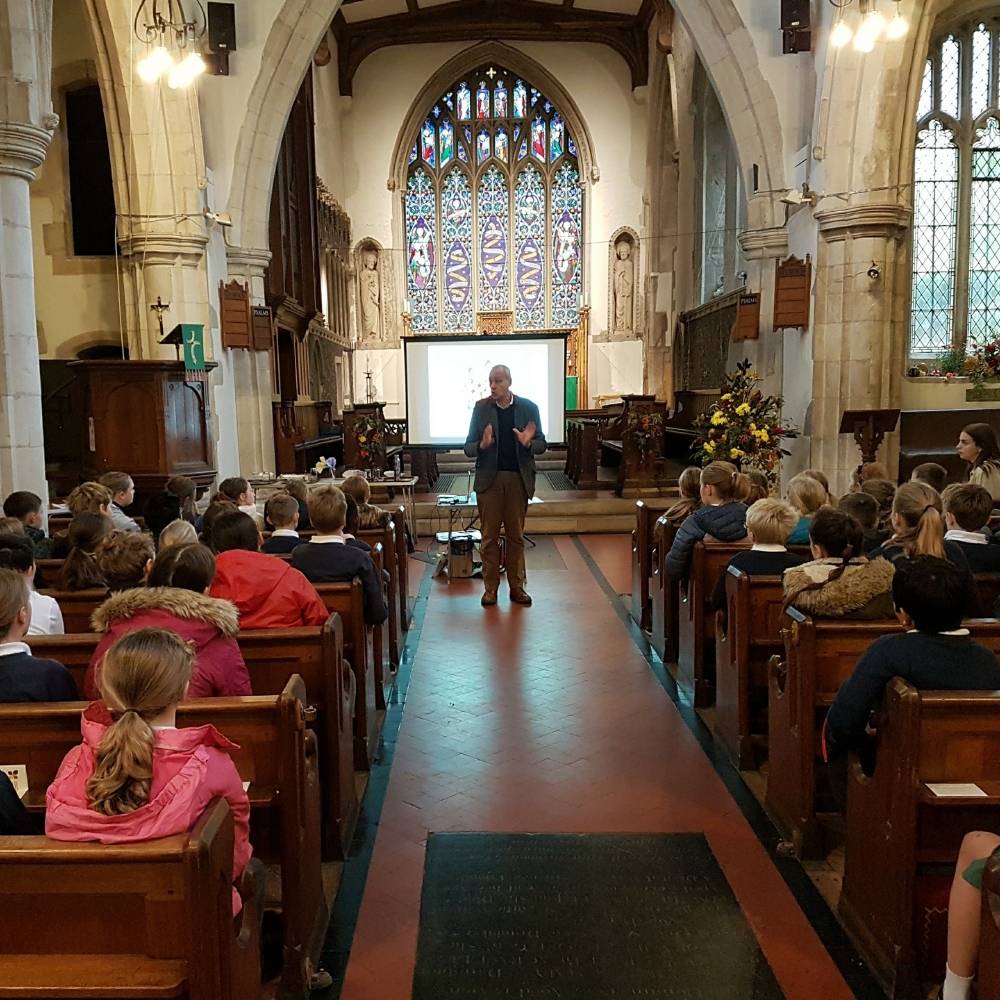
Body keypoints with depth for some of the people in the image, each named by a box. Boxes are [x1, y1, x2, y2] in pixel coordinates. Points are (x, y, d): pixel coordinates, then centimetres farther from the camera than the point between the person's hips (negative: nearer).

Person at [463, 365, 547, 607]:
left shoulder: (528, 408, 2)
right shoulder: (481, 408, 2)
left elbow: (542, 444, 5)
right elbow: (469, 448, 3)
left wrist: (528, 443, -17)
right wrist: (482, 445, -19)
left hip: (519, 479, 0)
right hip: (489, 479, 0)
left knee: (516, 536, 8)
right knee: (489, 537, 4)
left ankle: (517, 587, 16)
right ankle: (490, 588, 12)